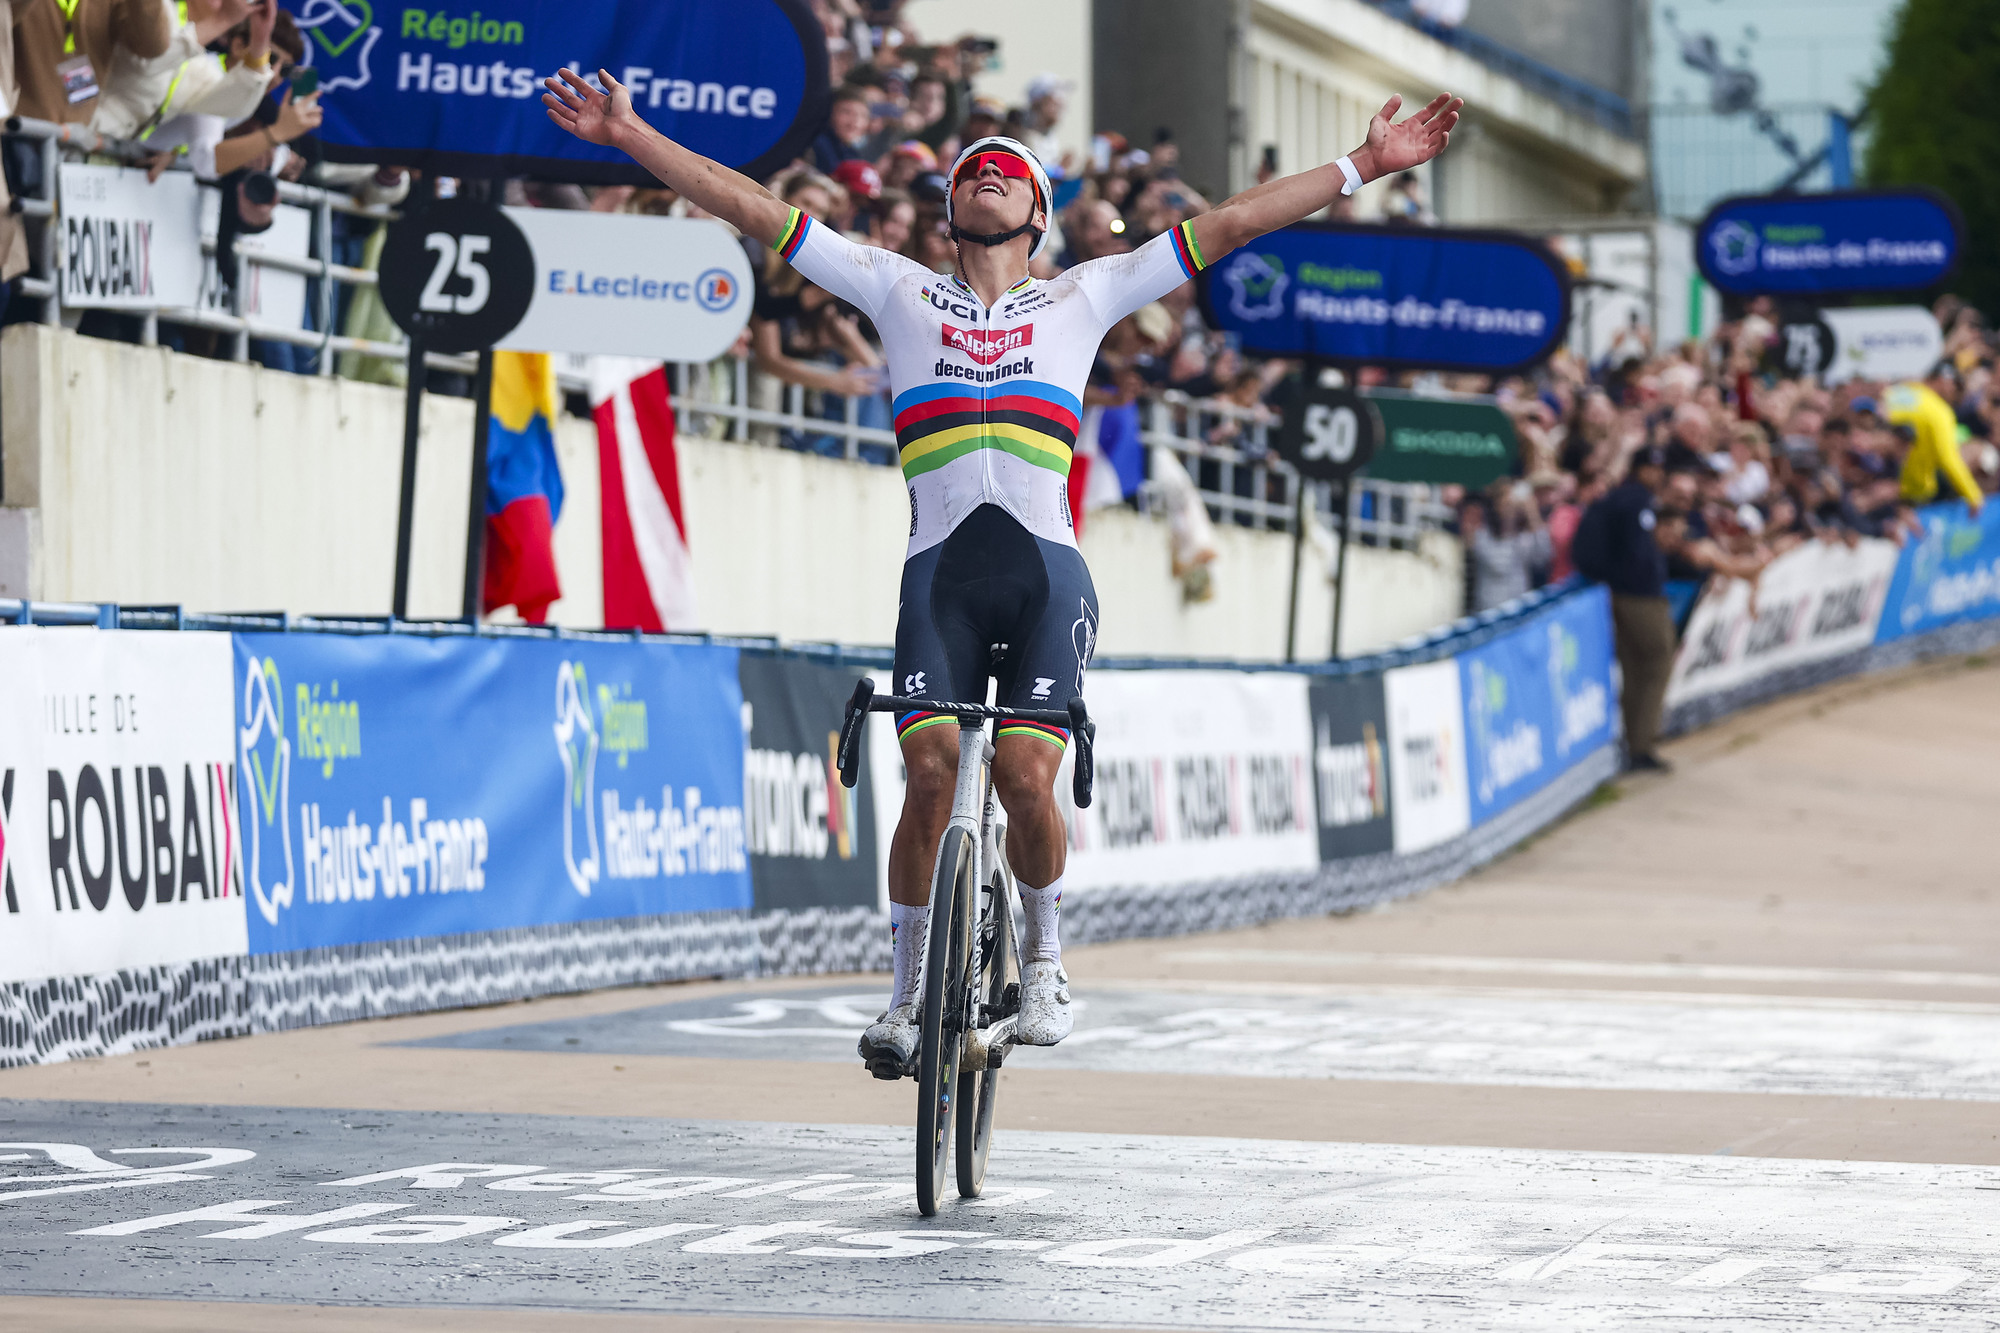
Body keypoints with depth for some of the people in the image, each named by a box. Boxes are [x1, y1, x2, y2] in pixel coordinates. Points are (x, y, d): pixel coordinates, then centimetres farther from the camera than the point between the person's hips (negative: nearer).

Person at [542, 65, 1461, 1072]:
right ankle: (909, 992, 2)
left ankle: (1042, 955, 12)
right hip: (940, 571, 0)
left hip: (1045, 568, 0)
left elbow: (1230, 222, 17)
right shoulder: (901, 292, 18)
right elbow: (753, 209, 17)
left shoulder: (1081, 299, 18)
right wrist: (628, 136, 13)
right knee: (930, 775, -14)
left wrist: (1366, 164, 14)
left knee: (1026, 780, -15)